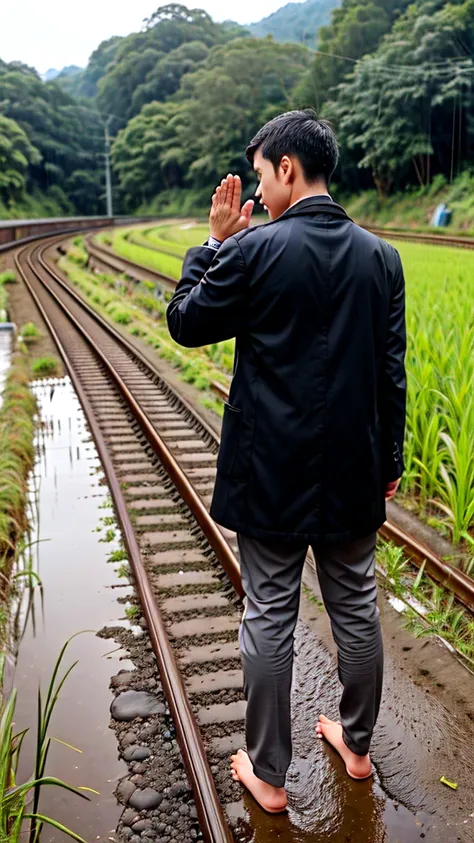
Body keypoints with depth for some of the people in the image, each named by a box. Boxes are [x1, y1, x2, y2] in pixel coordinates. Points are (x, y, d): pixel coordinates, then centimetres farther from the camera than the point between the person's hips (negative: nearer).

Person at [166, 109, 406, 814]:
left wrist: (215, 241, 7)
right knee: (356, 607, 18)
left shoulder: (253, 250, -14)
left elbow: (185, 323, 0)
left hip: (271, 474, -4)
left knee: (270, 618, 9)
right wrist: (389, 462, 14)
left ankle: (268, 773, 25)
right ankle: (356, 743, 38)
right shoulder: (380, 256, 0)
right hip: (353, 472, 5)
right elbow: (391, 372, 4)